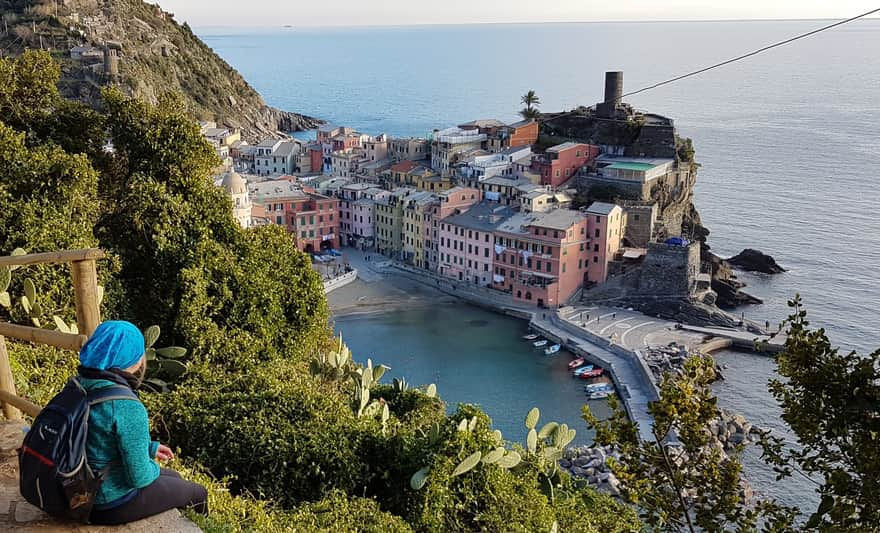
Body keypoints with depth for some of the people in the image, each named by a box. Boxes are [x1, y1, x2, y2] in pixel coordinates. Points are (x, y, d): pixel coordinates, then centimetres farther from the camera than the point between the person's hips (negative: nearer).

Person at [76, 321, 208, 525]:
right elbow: (139, 477, -24)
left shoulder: (80, 386, -5)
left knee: (174, 478, 30)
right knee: (197, 492, 17)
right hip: (113, 503, -8)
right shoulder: (128, 408, -31)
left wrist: (149, 448, 13)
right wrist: (154, 468, -3)